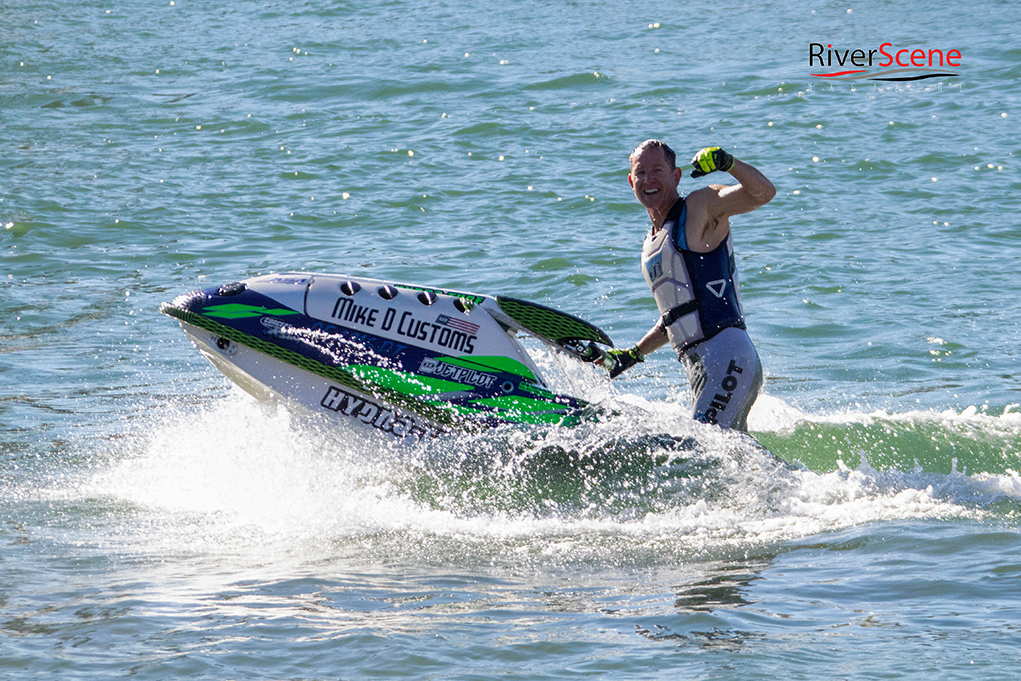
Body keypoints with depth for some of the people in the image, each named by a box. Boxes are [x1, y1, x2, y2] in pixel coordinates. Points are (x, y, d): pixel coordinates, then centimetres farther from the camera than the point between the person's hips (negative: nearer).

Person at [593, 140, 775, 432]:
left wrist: (729, 163, -34)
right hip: (699, 368, 9)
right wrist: (632, 354, 26)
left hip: (728, 356, -9)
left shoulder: (701, 207, -1)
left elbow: (764, 193, -17)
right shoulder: (651, 245, 23)